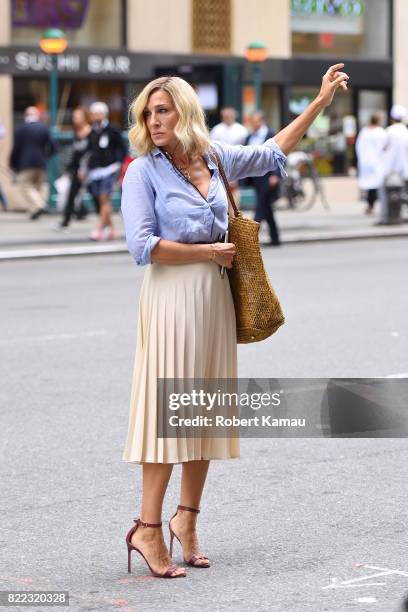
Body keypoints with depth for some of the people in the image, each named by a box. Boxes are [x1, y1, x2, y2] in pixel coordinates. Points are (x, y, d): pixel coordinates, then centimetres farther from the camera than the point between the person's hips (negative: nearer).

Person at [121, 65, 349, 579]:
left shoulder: (216, 158, 9)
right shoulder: (144, 172, -6)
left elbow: (273, 152, 26)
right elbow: (143, 246, -14)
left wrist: (320, 102, 25)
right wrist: (210, 251, -10)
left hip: (215, 296, 6)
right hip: (172, 297, -6)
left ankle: (186, 520, 17)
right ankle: (148, 528, -6)